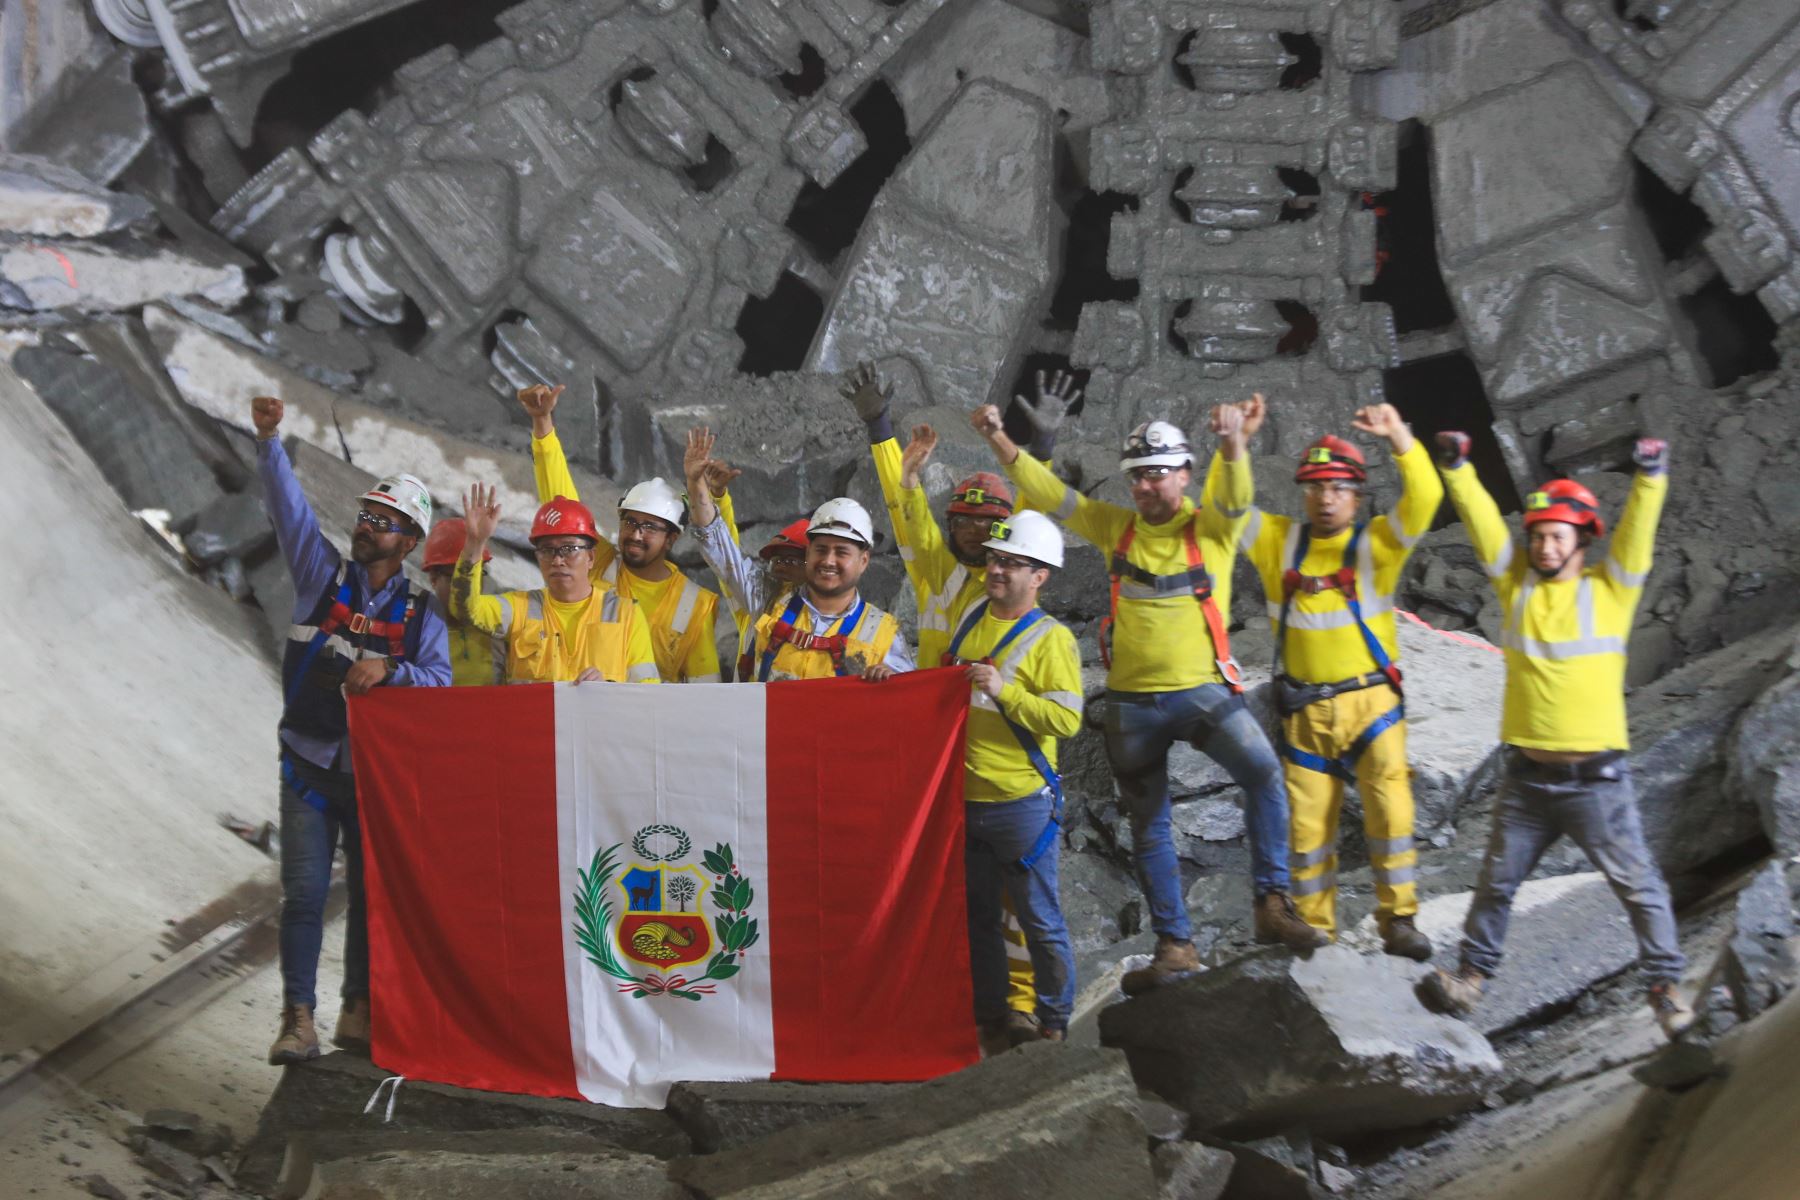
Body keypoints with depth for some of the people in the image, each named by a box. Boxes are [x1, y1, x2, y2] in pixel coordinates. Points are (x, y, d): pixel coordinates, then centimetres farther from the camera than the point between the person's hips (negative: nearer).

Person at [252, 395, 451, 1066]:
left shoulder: (419, 613, 4)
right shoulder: (322, 575, 5)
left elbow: (439, 680, -9)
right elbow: (288, 508, -5)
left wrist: (388, 669, -26)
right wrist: (268, 440, -16)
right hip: (310, 765, -1)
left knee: (371, 893, 7)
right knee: (304, 893, -5)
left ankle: (357, 1013, 18)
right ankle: (298, 1019, -2)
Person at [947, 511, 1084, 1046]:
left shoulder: (1051, 639, -10)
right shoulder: (971, 616, 9)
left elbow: (1067, 719, -20)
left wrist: (1005, 691, -26)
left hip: (1021, 803, -6)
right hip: (963, 799, 6)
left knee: (1040, 919, 3)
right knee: (977, 916, 15)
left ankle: (1053, 1022, 16)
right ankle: (989, 1014, 27)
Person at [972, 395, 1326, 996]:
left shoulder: (1212, 528, -1)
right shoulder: (1116, 527, 7)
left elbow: (1234, 495, -21)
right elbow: (1048, 494, 4)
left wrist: (1232, 440, -41)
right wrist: (999, 440, -8)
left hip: (1203, 690, -3)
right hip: (1132, 703, 4)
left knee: (1264, 772, -28)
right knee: (1148, 829, 9)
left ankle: (1273, 904, -20)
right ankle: (1175, 947, 20)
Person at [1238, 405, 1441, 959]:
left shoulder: (1376, 543, -2)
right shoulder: (1279, 541, 5)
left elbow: (1424, 499, -16)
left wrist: (1400, 439, -27)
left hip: (1370, 702, -2)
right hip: (1303, 709, 2)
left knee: (1390, 807, -17)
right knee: (1307, 825, 7)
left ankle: (1397, 919, -5)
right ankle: (1314, 932, 18)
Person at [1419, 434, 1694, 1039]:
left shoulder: (1610, 589, -1)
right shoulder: (1516, 584, 5)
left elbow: (1637, 532, -13)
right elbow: (1483, 523, -1)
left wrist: (1650, 477, -26)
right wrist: (1457, 468, -11)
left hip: (1596, 778, -3)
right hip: (1525, 777, 3)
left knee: (1637, 883, 2)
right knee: (1496, 881, 11)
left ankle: (1665, 984, 14)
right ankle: (1473, 975, 23)